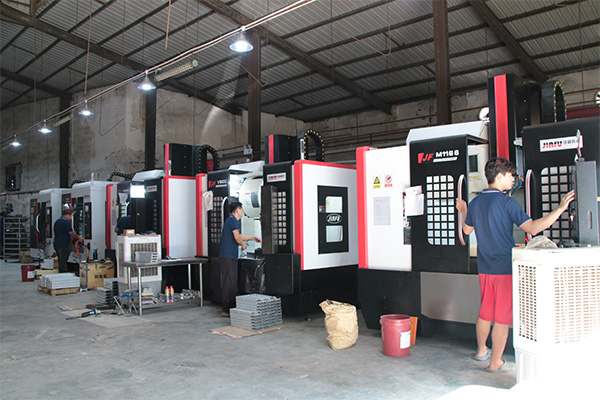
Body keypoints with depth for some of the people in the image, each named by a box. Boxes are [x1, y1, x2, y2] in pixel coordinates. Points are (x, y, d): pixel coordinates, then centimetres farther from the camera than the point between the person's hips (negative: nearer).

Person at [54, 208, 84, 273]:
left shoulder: (57, 221, 14)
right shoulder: (66, 222, -14)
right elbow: (72, 233, -12)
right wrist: (79, 238, 4)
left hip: (57, 245, 9)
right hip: (64, 246, -9)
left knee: (61, 263, 15)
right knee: (63, 264, -5)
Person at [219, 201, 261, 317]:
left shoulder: (230, 220, 23)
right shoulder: (233, 220, -9)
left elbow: (239, 236, 35)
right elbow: (237, 238, -17)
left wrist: (253, 237, 43)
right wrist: (243, 244, 2)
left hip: (227, 256, 10)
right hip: (229, 256, -10)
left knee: (231, 283, 12)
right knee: (230, 283, -8)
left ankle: (231, 308, 17)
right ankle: (227, 310, -5)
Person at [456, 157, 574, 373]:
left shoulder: (475, 203, 6)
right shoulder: (507, 202, -14)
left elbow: (467, 229, 21)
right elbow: (533, 228, -21)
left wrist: (462, 210, 38)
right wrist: (560, 208, -16)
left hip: (484, 268, 7)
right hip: (505, 268, -6)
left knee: (485, 312, 21)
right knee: (502, 317, 4)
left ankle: (481, 351, 36)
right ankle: (495, 363, 13)